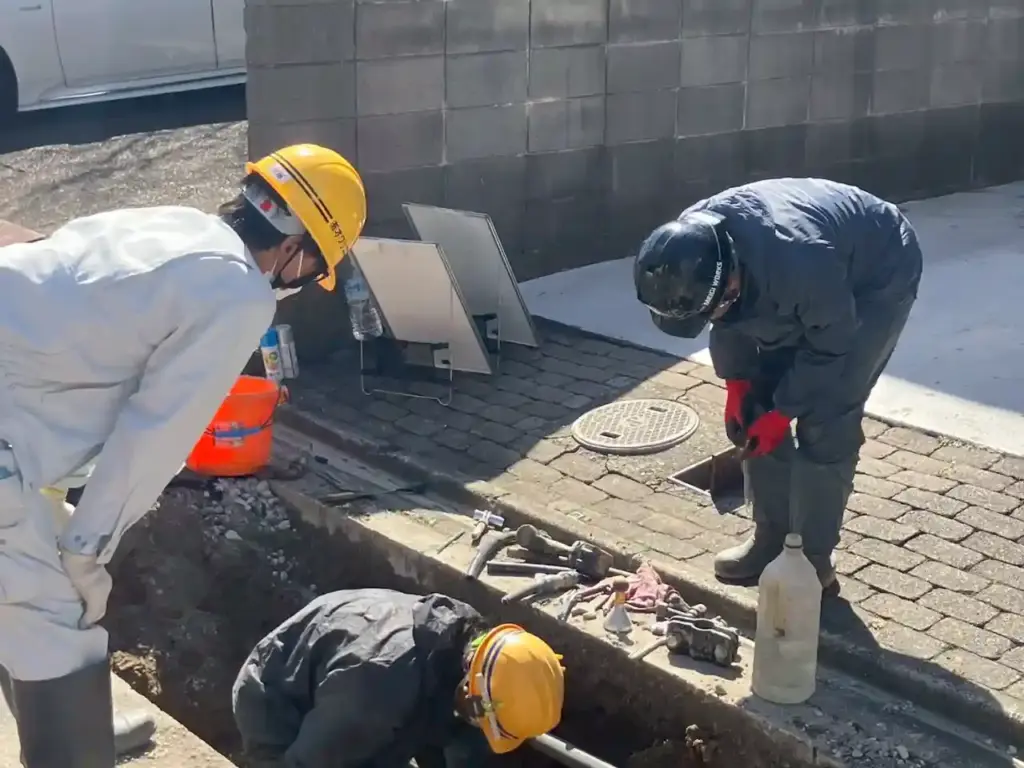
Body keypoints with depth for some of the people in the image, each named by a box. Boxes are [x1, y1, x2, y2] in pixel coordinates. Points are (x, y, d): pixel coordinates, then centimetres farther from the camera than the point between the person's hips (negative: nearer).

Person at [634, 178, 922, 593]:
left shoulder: (799, 261, -44)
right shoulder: (690, 250, -24)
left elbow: (830, 344, -26)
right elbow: (727, 317, -2)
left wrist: (784, 411, -19)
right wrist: (737, 381, -8)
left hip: (877, 280, -7)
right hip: (800, 290, 7)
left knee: (825, 422, -13)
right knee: (757, 404, 3)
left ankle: (813, 561, 0)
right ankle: (772, 538, 17)